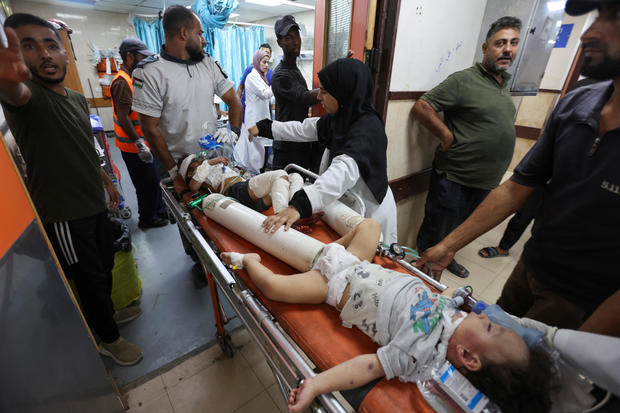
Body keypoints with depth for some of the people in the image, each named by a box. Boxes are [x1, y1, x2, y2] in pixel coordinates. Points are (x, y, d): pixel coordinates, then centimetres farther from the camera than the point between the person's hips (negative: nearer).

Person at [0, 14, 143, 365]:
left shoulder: (79, 100, 10)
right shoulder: (28, 97, -14)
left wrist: (107, 182, 22)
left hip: (95, 205, 7)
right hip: (63, 214, -7)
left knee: (106, 265, 23)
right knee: (91, 278, 6)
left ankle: (106, 313, 48)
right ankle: (110, 339, 28)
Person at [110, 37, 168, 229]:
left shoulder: (133, 78, 14)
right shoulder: (122, 82, -17)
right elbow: (123, 117, -24)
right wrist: (139, 144, -27)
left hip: (145, 143, 10)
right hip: (134, 147, -10)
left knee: (153, 182, 18)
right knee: (147, 184, 2)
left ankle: (159, 212, 32)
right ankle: (147, 219, 18)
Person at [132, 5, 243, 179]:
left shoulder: (208, 63, 6)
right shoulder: (150, 72, -9)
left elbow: (233, 101, 6)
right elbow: (150, 129, -10)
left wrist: (234, 132, -13)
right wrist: (174, 170, -12)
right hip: (179, 164, -4)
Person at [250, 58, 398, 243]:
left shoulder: (367, 128, -27)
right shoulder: (340, 118, 1)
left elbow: (345, 171, -43)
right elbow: (304, 129, 11)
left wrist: (300, 205, -54)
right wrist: (264, 128, 14)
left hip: (371, 211, -8)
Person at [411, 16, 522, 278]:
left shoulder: (506, 82, 14)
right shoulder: (464, 80, -12)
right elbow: (421, 107, -19)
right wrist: (448, 137, -19)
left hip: (486, 182, 8)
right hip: (455, 179, -8)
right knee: (435, 233, 5)